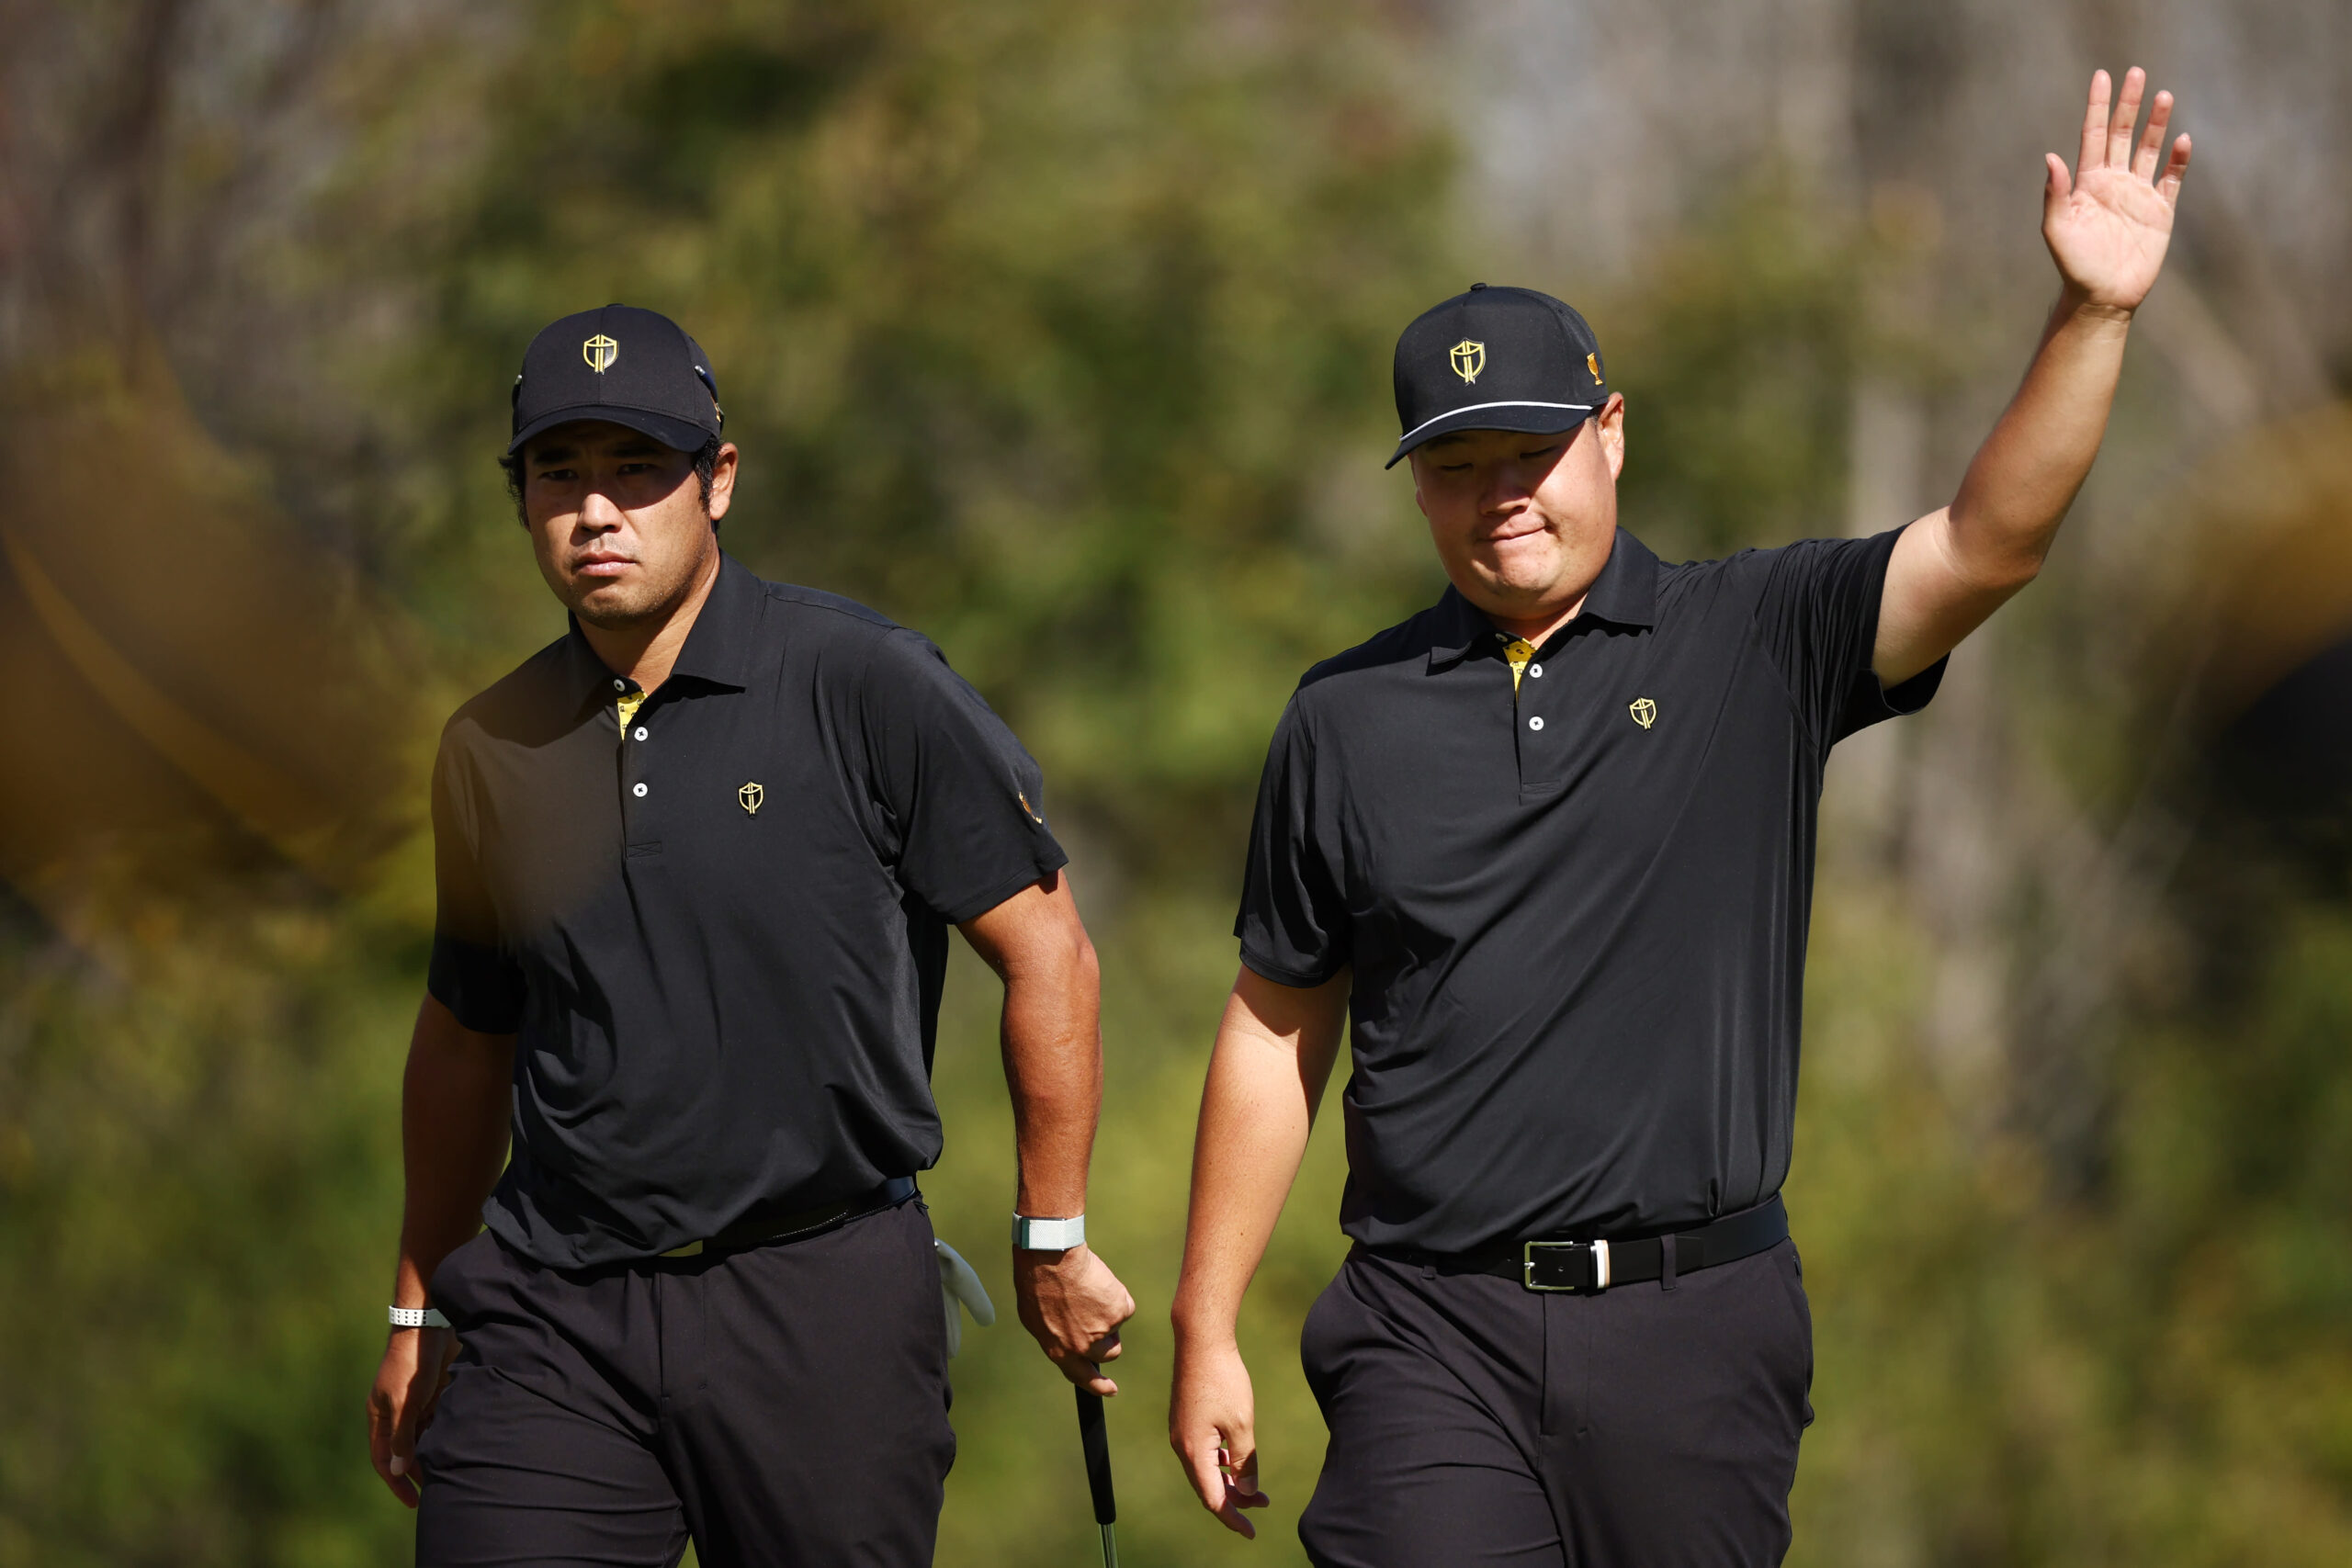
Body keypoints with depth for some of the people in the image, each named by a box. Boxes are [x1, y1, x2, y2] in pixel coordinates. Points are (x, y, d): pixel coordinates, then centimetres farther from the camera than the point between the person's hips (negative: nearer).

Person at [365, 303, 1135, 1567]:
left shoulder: (868, 688, -5)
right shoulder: (493, 748, 9)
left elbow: (1045, 952, -2)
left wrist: (1051, 1241, -1)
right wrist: (419, 1309, 26)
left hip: (826, 1306, -3)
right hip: (553, 1316, 3)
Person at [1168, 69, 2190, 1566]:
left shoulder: (1756, 644, 4)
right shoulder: (1349, 718, 8)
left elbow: (1988, 545, -9)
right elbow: (1276, 1036, 12)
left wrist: (2094, 316, -23)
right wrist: (1207, 1330, 10)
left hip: (1695, 1326, 0)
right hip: (1433, 1332, 0)